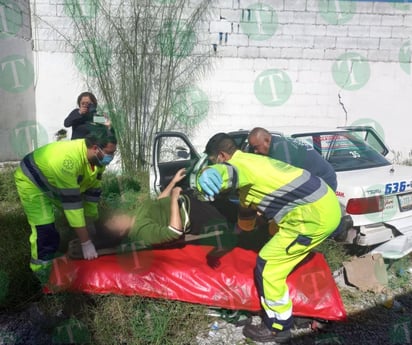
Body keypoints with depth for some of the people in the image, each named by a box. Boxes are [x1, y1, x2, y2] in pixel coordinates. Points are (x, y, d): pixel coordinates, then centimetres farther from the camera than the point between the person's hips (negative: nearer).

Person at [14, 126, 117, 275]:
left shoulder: (98, 159, -16)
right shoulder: (69, 159, -42)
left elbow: (93, 191, -5)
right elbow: (72, 202, -39)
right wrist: (86, 243, -34)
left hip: (54, 182, 8)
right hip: (31, 181, -8)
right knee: (45, 231, -17)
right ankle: (42, 270, 3)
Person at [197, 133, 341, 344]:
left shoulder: (239, 164, -13)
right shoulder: (252, 160, 18)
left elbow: (224, 171, -42)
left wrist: (208, 176, -63)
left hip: (314, 215, -11)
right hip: (326, 204, 11)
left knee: (268, 265, -2)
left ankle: (277, 327, 15)